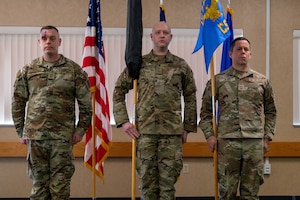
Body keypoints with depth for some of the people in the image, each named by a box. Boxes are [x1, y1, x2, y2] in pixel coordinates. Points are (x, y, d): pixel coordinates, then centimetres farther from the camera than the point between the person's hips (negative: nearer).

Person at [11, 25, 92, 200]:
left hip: (63, 136, -2)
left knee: (60, 184, 4)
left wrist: (80, 130, -1)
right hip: (35, 135, 2)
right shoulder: (28, 70, 7)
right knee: (39, 182, 9)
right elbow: (18, 103, 11)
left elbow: (86, 103, 3)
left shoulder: (74, 70, 2)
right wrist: (21, 132, 7)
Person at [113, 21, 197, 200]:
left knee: (168, 179, 4)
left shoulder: (181, 65, 7)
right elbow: (119, 91, 8)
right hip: (144, 130, 0)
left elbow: (190, 98, 11)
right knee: (147, 178, 6)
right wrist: (123, 120, 0)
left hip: (172, 131, 0)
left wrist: (188, 127, 8)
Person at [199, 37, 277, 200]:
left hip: (255, 142, 2)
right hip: (227, 142, -1)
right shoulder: (218, 80, 5)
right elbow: (206, 110, 8)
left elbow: (270, 112, 14)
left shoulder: (262, 81, 10)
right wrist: (209, 135, -1)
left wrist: (267, 137, 8)